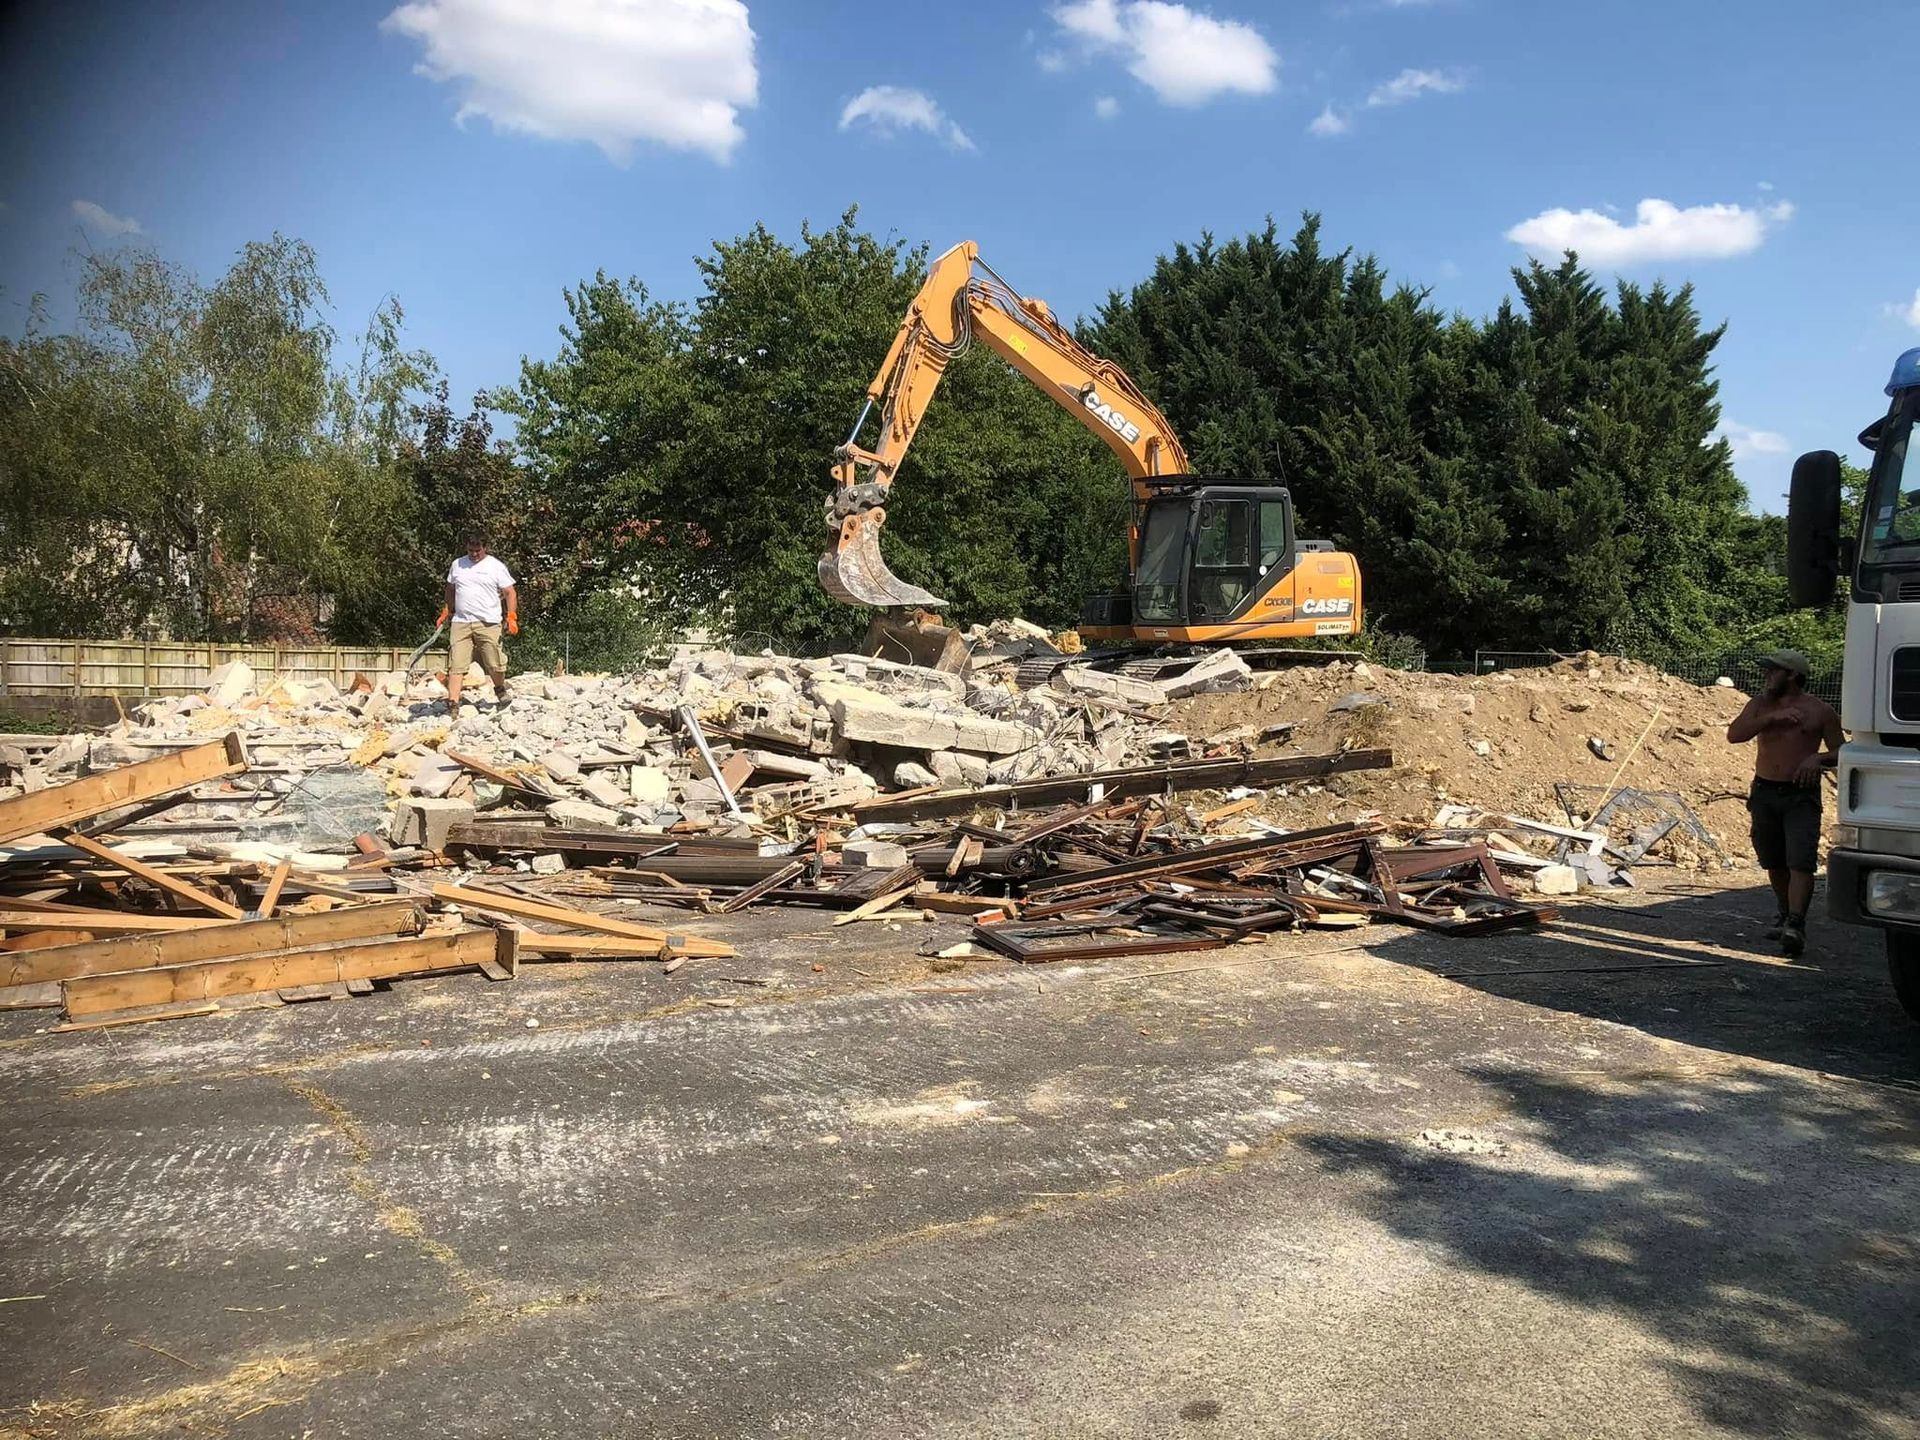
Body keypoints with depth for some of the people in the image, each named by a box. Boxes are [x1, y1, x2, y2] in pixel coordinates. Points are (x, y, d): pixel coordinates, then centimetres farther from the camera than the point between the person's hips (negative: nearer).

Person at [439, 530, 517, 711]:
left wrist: (512, 617, -10)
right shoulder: (457, 565, 14)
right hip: (461, 623, 3)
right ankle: (453, 704, -9)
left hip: (488, 623, -2)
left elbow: (509, 593, 1)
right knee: (456, 665, -7)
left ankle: (500, 690, 29)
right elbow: (450, 589, 28)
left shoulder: (496, 567, 2)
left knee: (495, 664, -1)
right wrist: (446, 612, 24)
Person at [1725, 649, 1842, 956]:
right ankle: (1786, 914, 32)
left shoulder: (1820, 711, 0)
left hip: (1802, 796, -3)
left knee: (1800, 862, -14)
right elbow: (1734, 734, -7)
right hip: (1764, 793, 4)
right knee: (1774, 862, 13)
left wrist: (1818, 758, -16)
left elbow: (1841, 753, 5)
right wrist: (1771, 717, -17)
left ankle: (1795, 926, -21)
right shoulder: (1761, 704, 7)